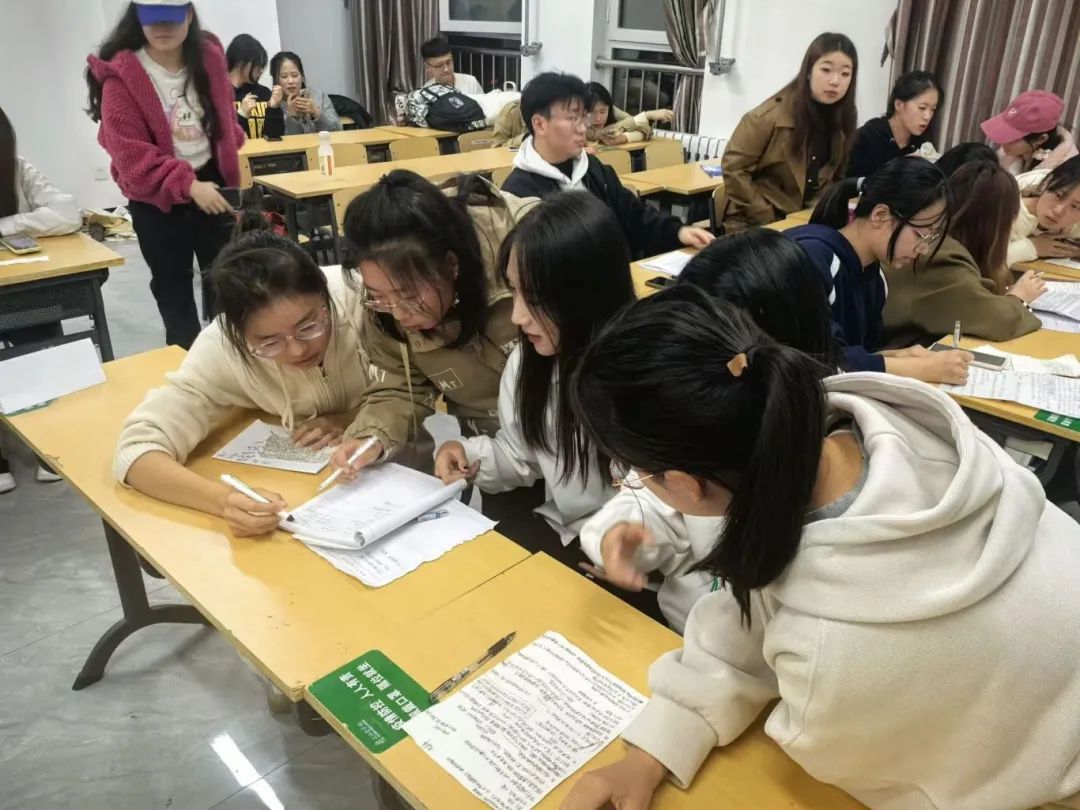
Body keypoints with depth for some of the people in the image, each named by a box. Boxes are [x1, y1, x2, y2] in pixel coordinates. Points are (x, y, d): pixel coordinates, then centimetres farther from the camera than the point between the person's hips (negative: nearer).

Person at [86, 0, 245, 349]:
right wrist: (187, 184, -30)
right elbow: (130, 153, -20)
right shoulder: (121, 74, -15)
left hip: (212, 184, 4)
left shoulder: (209, 56, -2)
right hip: (156, 199, -3)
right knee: (172, 285, 9)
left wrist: (230, 171, 16)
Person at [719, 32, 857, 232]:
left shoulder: (842, 120, -1)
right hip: (754, 224, -4)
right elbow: (733, 168, -15)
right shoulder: (772, 115, -16)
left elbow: (834, 178, 10)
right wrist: (766, 217, -15)